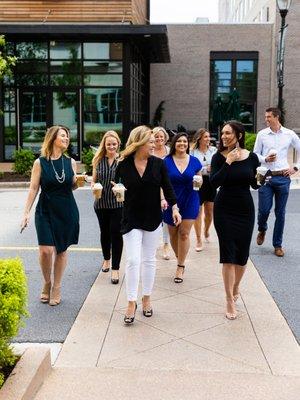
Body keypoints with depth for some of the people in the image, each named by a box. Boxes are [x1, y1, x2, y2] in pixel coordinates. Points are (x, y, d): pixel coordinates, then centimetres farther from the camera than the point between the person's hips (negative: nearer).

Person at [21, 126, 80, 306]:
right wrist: (27, 212, -7)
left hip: (67, 211, 2)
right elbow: (34, 188, -3)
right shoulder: (40, 162, -4)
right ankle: (47, 283, 17)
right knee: (46, 250, -10)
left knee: (61, 250, 6)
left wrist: (78, 181, -9)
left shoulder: (70, 162, 4)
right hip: (46, 211, -2)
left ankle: (57, 287, 21)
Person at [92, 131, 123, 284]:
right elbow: (93, 180, 9)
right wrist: (94, 187, -12)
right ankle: (106, 259, 42)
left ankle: (115, 269, 4)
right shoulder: (98, 160, 2)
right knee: (104, 232, 19)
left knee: (116, 233, -5)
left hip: (118, 203, -3)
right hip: (101, 203, 3)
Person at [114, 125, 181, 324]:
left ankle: (146, 298, 25)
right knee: (133, 260, -7)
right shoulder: (124, 164, -7)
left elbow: (167, 187, 0)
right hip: (131, 219, -2)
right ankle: (131, 302, 4)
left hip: (153, 218, 2)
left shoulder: (158, 163, -3)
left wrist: (175, 207, -8)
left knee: (149, 260, 11)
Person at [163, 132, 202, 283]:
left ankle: (180, 267, 6)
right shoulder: (166, 161, -3)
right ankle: (180, 260, 34)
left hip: (190, 200, 0)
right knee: (173, 233, 11)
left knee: (184, 233, -4)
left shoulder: (194, 161, 1)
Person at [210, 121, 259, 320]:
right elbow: (214, 182, -19)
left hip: (245, 209, 2)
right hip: (224, 209, -2)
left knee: (242, 253, 10)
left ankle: (235, 287, 36)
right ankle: (230, 301, 3)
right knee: (228, 253, -4)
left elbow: (255, 185, 5)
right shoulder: (219, 157, -6)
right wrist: (228, 162, -23)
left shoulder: (251, 157, -2)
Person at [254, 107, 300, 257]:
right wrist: (265, 159, -11)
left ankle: (277, 245, 17)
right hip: (266, 177, 0)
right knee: (264, 210, -3)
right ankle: (262, 230, 31)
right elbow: (255, 154, 7)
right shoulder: (262, 134, 2)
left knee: (280, 213, 5)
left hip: (283, 177, 0)